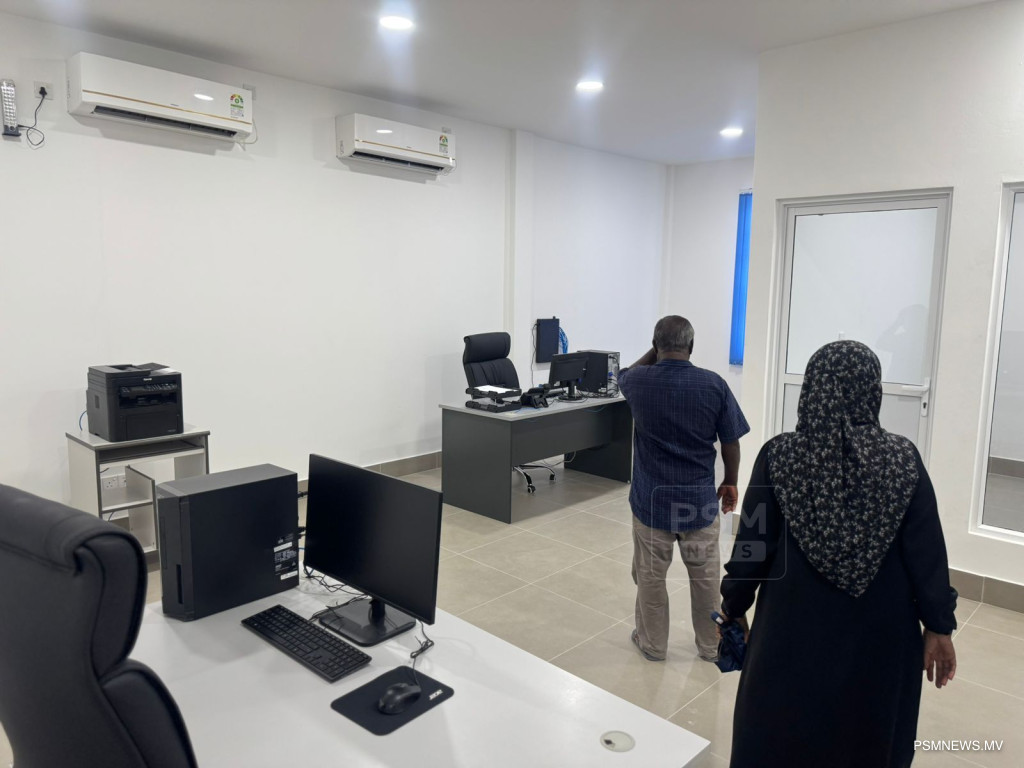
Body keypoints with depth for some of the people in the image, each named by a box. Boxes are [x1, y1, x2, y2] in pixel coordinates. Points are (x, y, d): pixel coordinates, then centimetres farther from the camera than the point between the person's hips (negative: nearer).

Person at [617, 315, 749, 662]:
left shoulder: (639, 382, -11)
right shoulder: (714, 384, -12)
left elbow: (625, 375, 16)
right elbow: (731, 443, -4)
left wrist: (655, 351, 13)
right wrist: (730, 483, 11)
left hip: (651, 499, 0)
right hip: (700, 498, 1)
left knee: (651, 576, 16)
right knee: (706, 576, 18)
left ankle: (653, 644, 31)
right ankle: (711, 645, 34)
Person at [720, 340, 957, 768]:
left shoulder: (778, 456, -13)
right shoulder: (903, 459, -11)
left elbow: (752, 544, -9)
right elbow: (927, 551, -8)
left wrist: (734, 605, 5)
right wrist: (938, 626, 3)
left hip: (795, 630, -1)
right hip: (879, 635, 1)